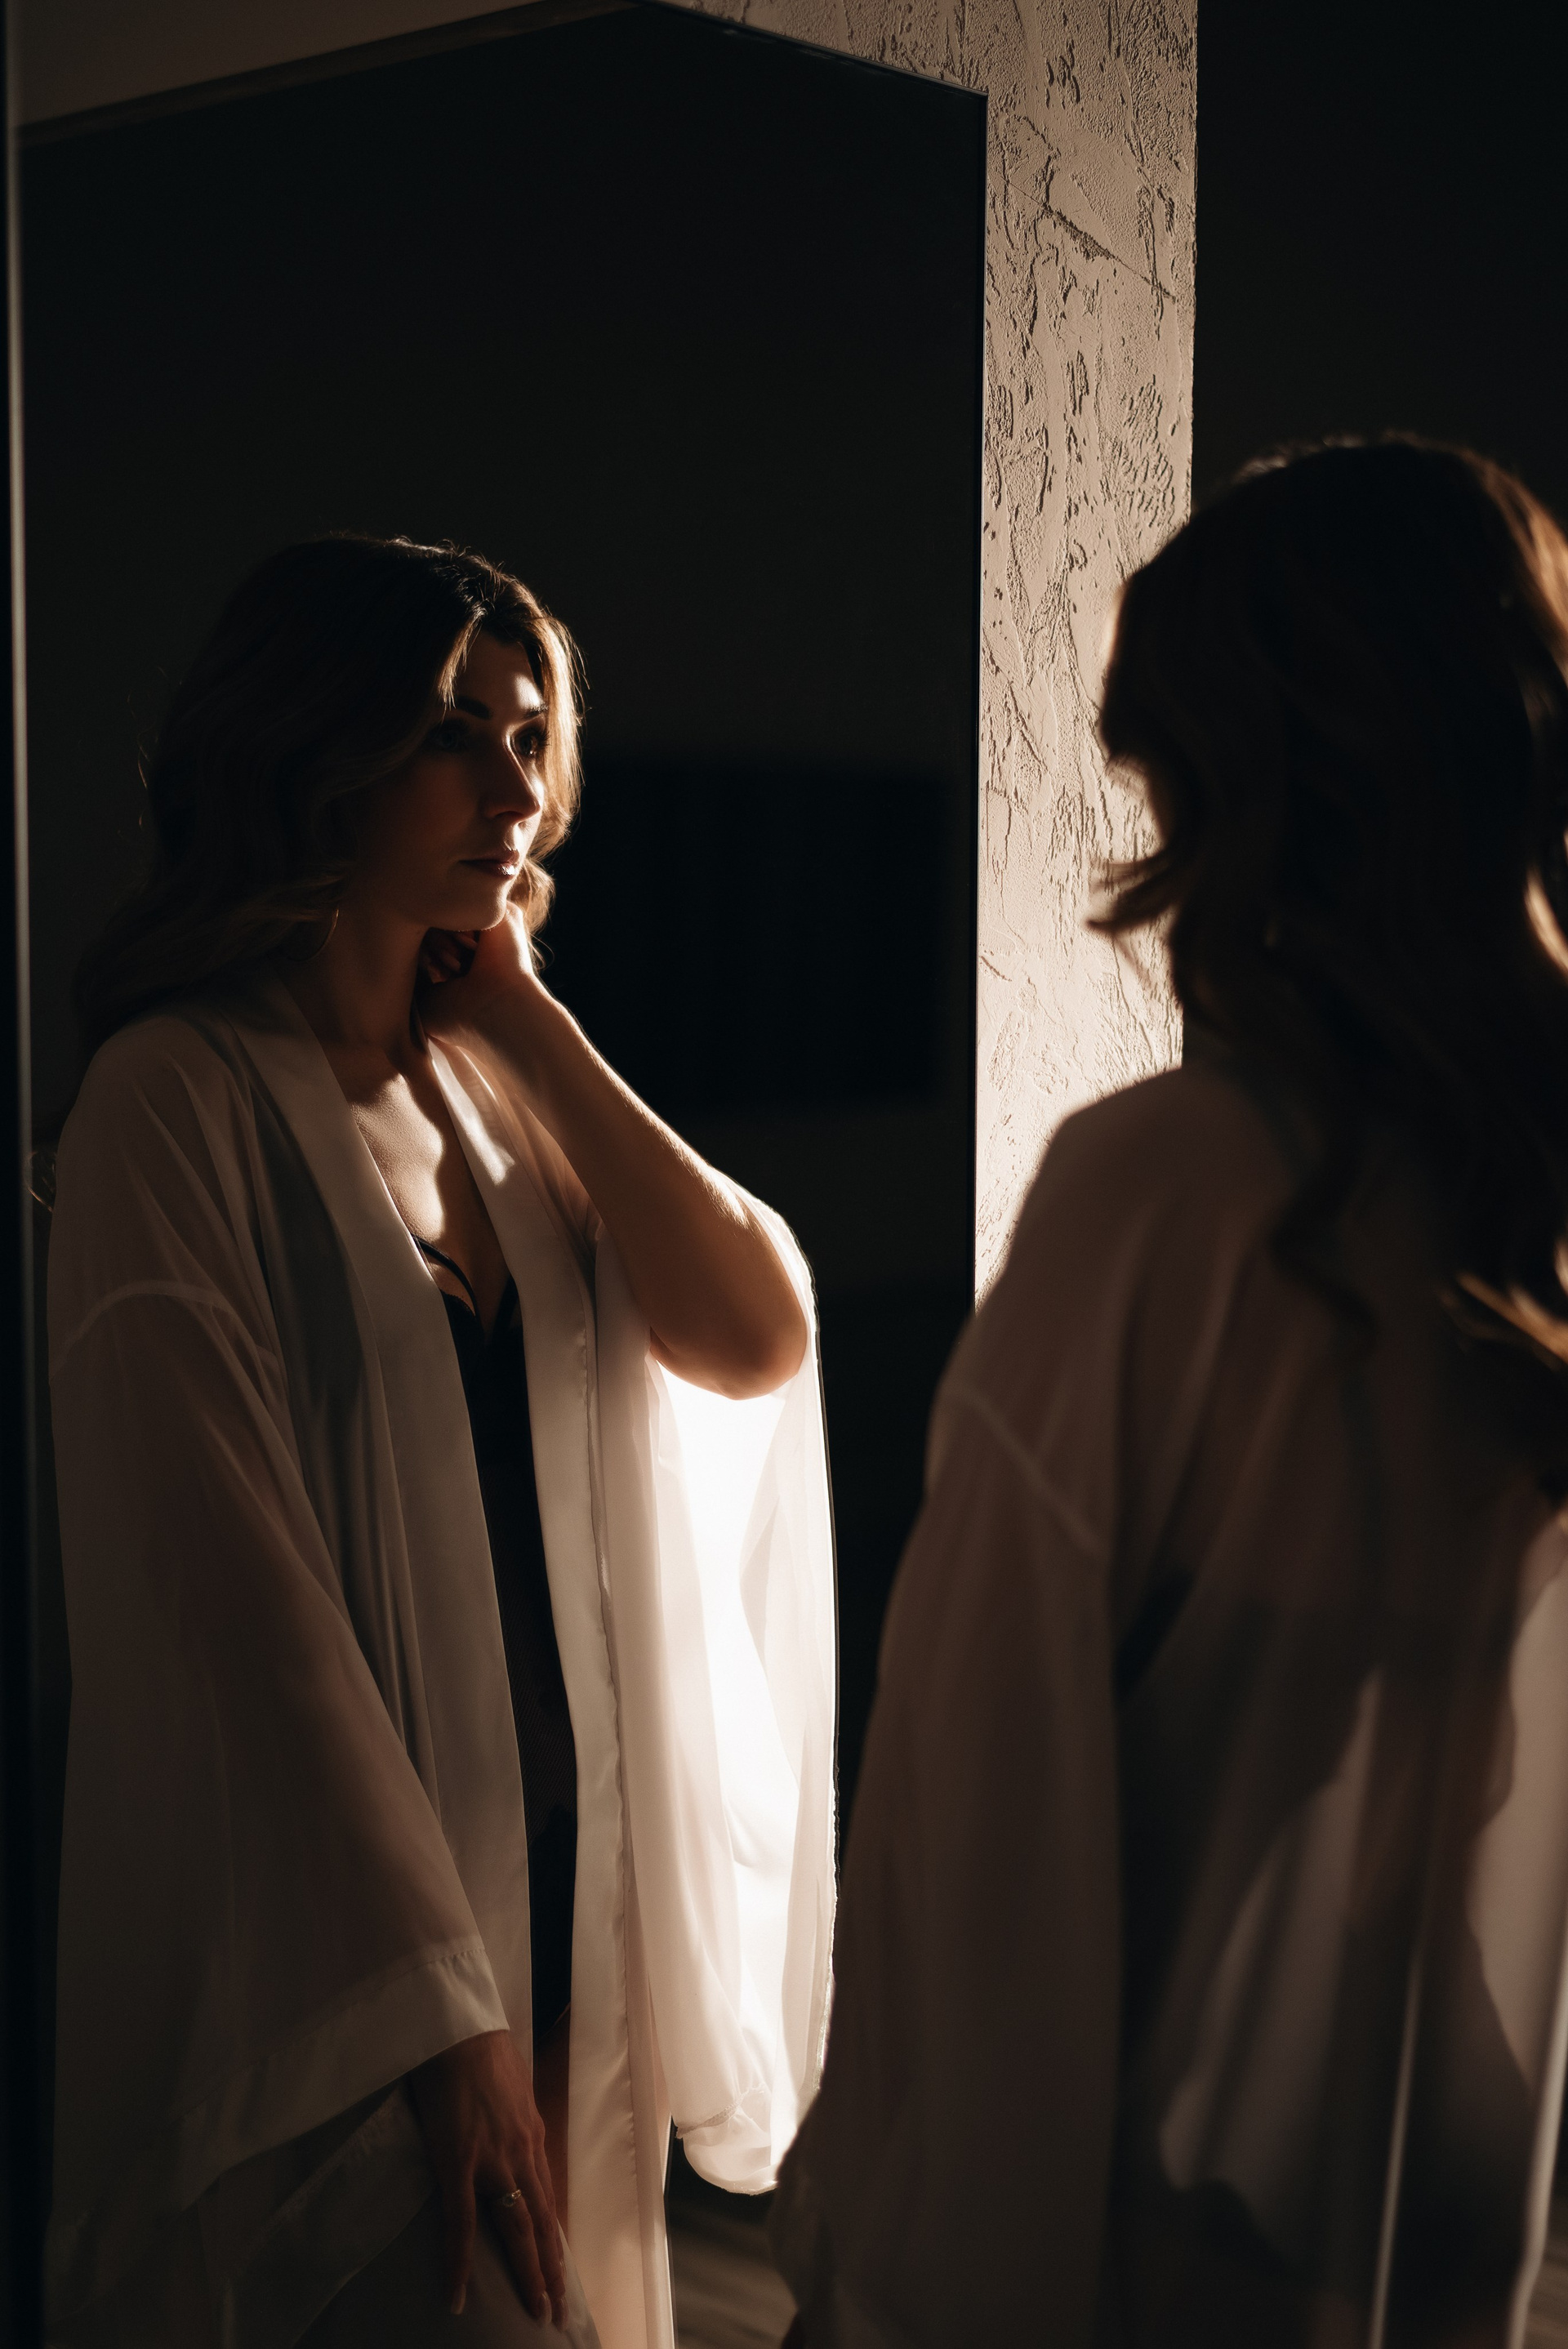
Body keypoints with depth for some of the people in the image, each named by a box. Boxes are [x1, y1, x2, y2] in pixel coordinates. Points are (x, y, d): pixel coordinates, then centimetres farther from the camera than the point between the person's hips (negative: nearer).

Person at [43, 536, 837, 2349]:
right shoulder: (186, 1096, -11)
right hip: (328, 1962, -6)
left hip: (573, 1905, 6)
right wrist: (437, 2013, -19)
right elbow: (229, 1581, -17)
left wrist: (527, 1021, -4)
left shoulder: (498, 1079, 10)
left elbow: (757, 1340, -2)